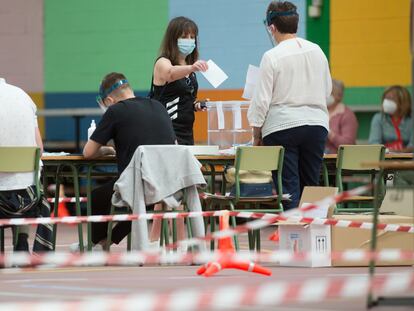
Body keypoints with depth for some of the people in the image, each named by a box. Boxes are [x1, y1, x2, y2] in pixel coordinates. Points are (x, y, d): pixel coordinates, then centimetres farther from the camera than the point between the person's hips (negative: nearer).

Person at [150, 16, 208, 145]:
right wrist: (192, 68, -50)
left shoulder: (188, 66, 15)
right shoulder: (162, 63, -7)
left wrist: (196, 105, 6)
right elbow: (171, 73, -32)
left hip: (186, 133, 7)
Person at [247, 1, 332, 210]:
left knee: (289, 187, -2)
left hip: (282, 126, -4)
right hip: (316, 122, 4)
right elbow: (327, 89, 15)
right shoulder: (317, 51, 5)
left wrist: (256, 134, 1)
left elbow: (261, 100, -8)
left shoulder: (272, 57, -10)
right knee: (310, 186, 10)